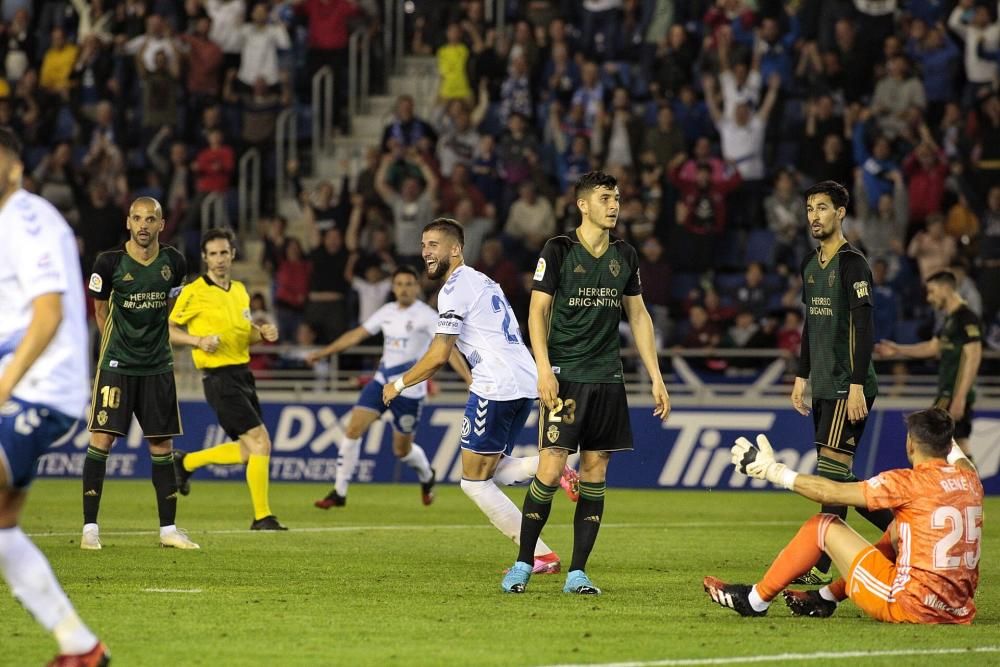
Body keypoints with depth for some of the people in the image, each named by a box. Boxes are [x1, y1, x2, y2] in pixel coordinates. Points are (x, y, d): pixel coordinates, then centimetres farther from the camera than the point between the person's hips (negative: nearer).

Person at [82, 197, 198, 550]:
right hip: (116, 364, -3)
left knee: (162, 444, 5)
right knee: (101, 439, -10)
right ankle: (90, 527, -4)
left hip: (158, 366, 3)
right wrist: (118, 345, 9)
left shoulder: (174, 263, -1)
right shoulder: (109, 263, -10)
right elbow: (101, 311, 5)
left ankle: (168, 529, 13)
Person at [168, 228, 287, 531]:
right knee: (260, 442, -14)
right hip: (220, 378, -8)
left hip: (243, 373, 8)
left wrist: (263, 333, 3)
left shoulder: (240, 290, 13)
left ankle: (185, 462, 31)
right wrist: (198, 341, -18)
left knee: (249, 451, 11)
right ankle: (262, 517, -7)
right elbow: (167, 330, -4)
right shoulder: (194, 292, -7)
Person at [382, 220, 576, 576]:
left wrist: (399, 384, 4)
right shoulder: (483, 281, 22)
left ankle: (541, 556, -5)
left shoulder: (455, 289, -7)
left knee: (474, 482, 0)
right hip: (526, 383, 9)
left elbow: (438, 356, -9)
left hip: (497, 386, -9)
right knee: (486, 470, 19)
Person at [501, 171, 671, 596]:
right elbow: (537, 311, -5)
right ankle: (523, 565, 2)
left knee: (595, 472, 2)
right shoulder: (558, 251, -3)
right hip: (565, 376, -5)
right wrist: (544, 369, -17)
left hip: (608, 378, 5)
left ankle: (577, 572, 7)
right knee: (551, 467, -10)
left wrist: (656, 378, 13)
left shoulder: (625, 256, 11)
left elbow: (638, 316, 17)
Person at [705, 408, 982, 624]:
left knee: (822, 526, 6)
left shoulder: (908, 483, -11)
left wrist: (773, 470, 2)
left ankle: (755, 600, 20)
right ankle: (828, 596, 36)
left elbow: (830, 492, -7)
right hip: (959, 610, 7)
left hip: (909, 607, -7)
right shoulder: (970, 480, 6)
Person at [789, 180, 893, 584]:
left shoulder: (852, 264, -11)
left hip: (848, 387, -9)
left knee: (832, 472, -10)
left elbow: (864, 329, -16)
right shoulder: (810, 265, 16)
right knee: (838, 479, 8)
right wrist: (801, 376, 21)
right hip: (823, 385, 9)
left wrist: (857, 385, -21)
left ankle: (821, 569, -9)